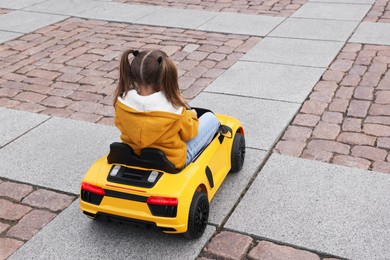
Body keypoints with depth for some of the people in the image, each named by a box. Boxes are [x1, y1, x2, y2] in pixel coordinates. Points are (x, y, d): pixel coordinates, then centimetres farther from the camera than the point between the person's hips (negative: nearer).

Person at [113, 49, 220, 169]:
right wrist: (191, 114, 10)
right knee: (210, 117, 13)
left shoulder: (121, 102, -21)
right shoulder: (173, 109, -32)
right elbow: (188, 133, -12)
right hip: (172, 160, -5)